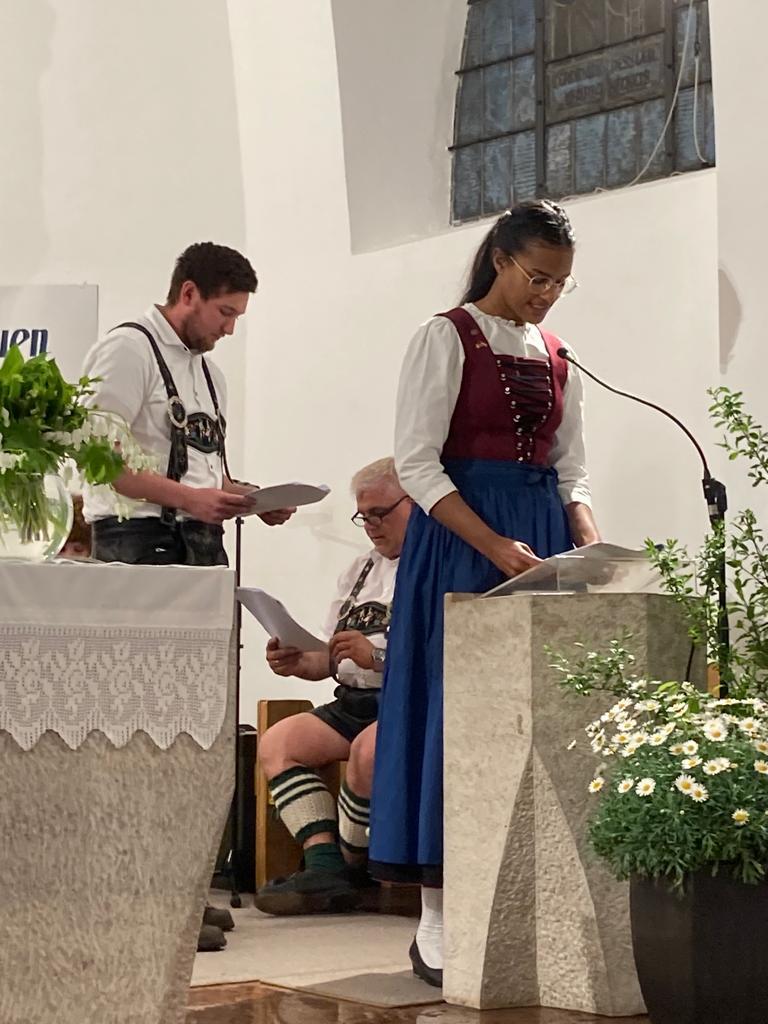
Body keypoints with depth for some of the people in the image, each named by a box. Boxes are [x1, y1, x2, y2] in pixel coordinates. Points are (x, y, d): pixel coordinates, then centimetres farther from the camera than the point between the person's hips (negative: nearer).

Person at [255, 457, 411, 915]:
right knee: (277, 742, -11)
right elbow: (330, 659, 22)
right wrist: (298, 662, 2)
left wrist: (377, 656, -21)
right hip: (353, 702, 8)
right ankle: (324, 866, -20)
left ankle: (347, 867, -14)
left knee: (369, 750, -35)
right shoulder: (360, 571, 23)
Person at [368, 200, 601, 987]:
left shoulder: (555, 358, 15)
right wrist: (498, 548, -20)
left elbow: (571, 471, 17)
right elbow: (415, 462, -11)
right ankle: (437, 921, -3)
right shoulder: (448, 338, -3)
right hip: (461, 543, -6)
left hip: (544, 541, 6)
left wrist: (590, 545, -3)